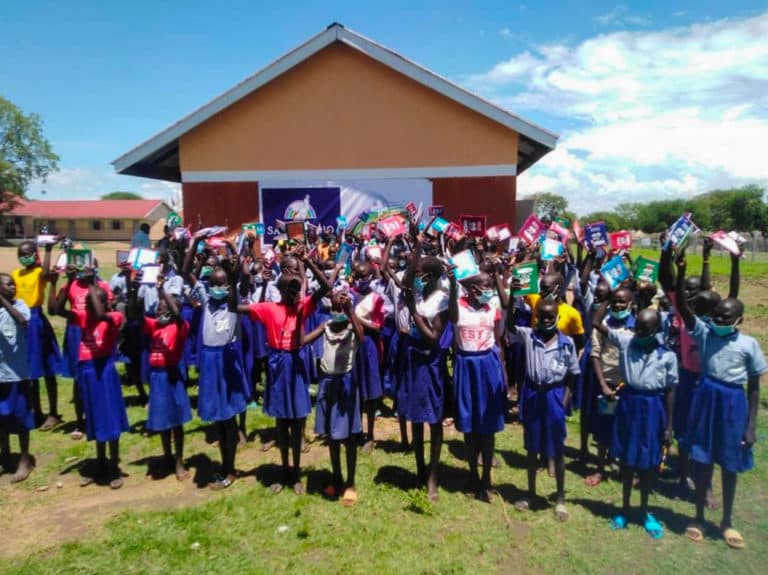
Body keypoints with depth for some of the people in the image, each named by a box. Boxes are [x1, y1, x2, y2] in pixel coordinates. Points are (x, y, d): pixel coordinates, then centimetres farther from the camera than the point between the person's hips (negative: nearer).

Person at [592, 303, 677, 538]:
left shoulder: (668, 356, -9)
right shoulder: (625, 341, -6)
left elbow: (670, 391, -4)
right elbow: (596, 323, -9)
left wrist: (668, 426, -3)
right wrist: (610, 297, -14)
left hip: (652, 410, -1)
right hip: (627, 405, 1)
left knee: (648, 463, 12)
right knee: (626, 459, 14)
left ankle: (644, 511, 32)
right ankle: (625, 508, 31)